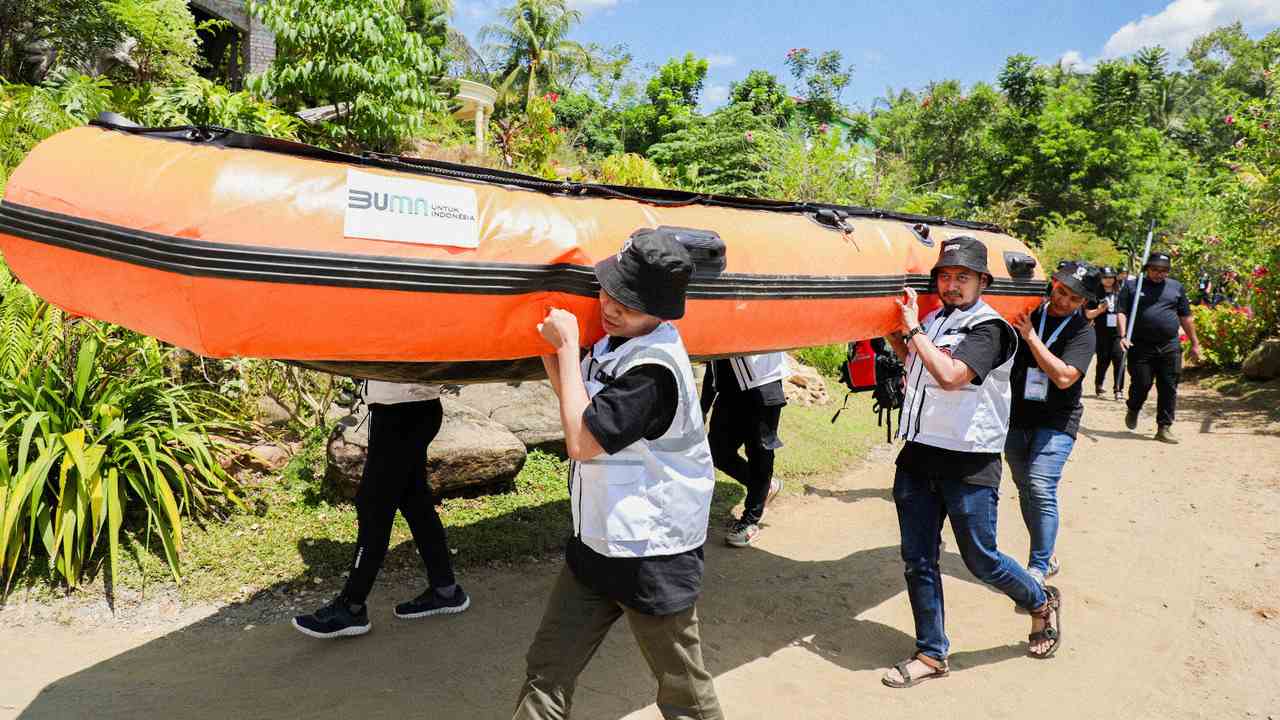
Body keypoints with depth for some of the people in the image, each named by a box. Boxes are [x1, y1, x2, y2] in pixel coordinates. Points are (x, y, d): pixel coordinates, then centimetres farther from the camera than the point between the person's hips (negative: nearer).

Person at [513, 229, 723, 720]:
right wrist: (552, 349, 1)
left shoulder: (656, 366, -24)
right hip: (594, 544, 8)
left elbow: (582, 441, -25)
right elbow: (578, 406, 16)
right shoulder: (613, 342, 5)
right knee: (546, 673, 13)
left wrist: (568, 345, -18)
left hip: (654, 555, -8)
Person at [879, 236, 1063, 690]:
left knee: (981, 559, 8)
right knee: (917, 560, 8)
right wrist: (892, 331, 17)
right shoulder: (931, 321, 11)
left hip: (968, 464, -6)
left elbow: (949, 376, -26)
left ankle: (1042, 604, 38)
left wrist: (912, 330, -18)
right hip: (918, 455, 7)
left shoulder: (989, 328, -10)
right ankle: (931, 653, 22)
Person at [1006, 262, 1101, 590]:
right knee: (1025, 489, 11)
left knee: (1041, 489, -16)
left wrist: (1031, 337, -21)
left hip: (1056, 422, -4)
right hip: (1016, 416, 4)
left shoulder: (1082, 330, -7)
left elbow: (1063, 377, -21)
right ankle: (1046, 556, 27)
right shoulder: (1028, 312, 3)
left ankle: (1038, 569, -8)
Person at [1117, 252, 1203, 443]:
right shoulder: (1132, 287, 6)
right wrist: (1123, 336, -14)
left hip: (1170, 347, 2)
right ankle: (1133, 410, 28)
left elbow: (1186, 318, 17)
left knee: (1168, 389, 1)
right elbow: (1122, 313, 0)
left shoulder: (1176, 287, 14)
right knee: (1141, 384, -2)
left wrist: (1195, 343, 16)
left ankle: (1164, 428, 9)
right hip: (1141, 347, -2)